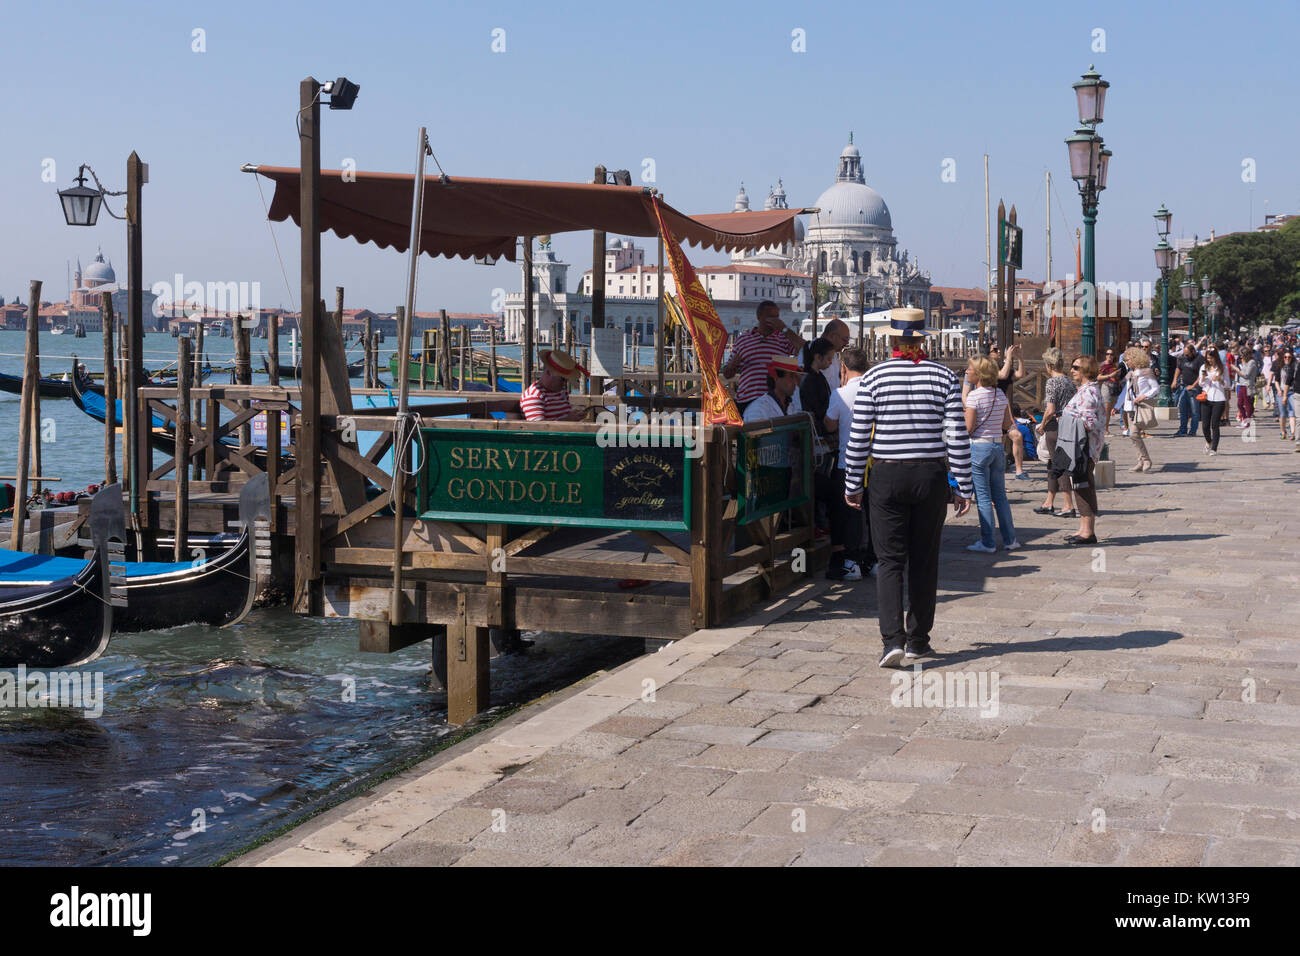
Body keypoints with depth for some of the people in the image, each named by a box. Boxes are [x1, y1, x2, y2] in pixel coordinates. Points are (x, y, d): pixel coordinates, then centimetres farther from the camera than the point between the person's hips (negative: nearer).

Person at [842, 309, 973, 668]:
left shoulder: (875, 377, -3)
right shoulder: (944, 377, 0)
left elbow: (859, 437, -3)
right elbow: (958, 436, -2)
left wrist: (853, 485, 7)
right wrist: (963, 488, 4)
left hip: (887, 477, -1)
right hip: (931, 476, 1)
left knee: (890, 561, 1)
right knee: (924, 561, 12)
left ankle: (893, 638, -15)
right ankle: (918, 641, 20)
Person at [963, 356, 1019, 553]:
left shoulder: (974, 395, -13)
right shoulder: (1000, 394, 6)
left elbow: (969, 428, -15)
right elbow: (1007, 425, 8)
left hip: (979, 447, -6)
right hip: (998, 446, 6)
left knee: (983, 497, -1)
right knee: (1000, 496, 13)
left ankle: (987, 542, 3)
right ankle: (1009, 540, 16)